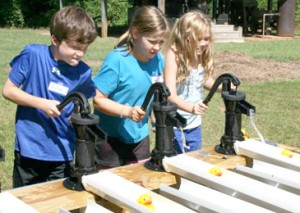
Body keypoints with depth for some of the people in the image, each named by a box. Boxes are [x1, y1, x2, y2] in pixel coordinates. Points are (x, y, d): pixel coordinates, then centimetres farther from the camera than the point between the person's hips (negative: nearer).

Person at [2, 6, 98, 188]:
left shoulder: (83, 72, -7)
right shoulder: (33, 54, -14)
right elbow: (8, 90, -9)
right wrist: (42, 103, -20)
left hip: (62, 152, 1)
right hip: (29, 149, -1)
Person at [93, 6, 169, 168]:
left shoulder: (158, 59, -4)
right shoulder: (117, 60, -22)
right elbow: (98, 100, -20)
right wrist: (127, 111, -32)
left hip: (139, 135, 5)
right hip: (110, 137, -5)